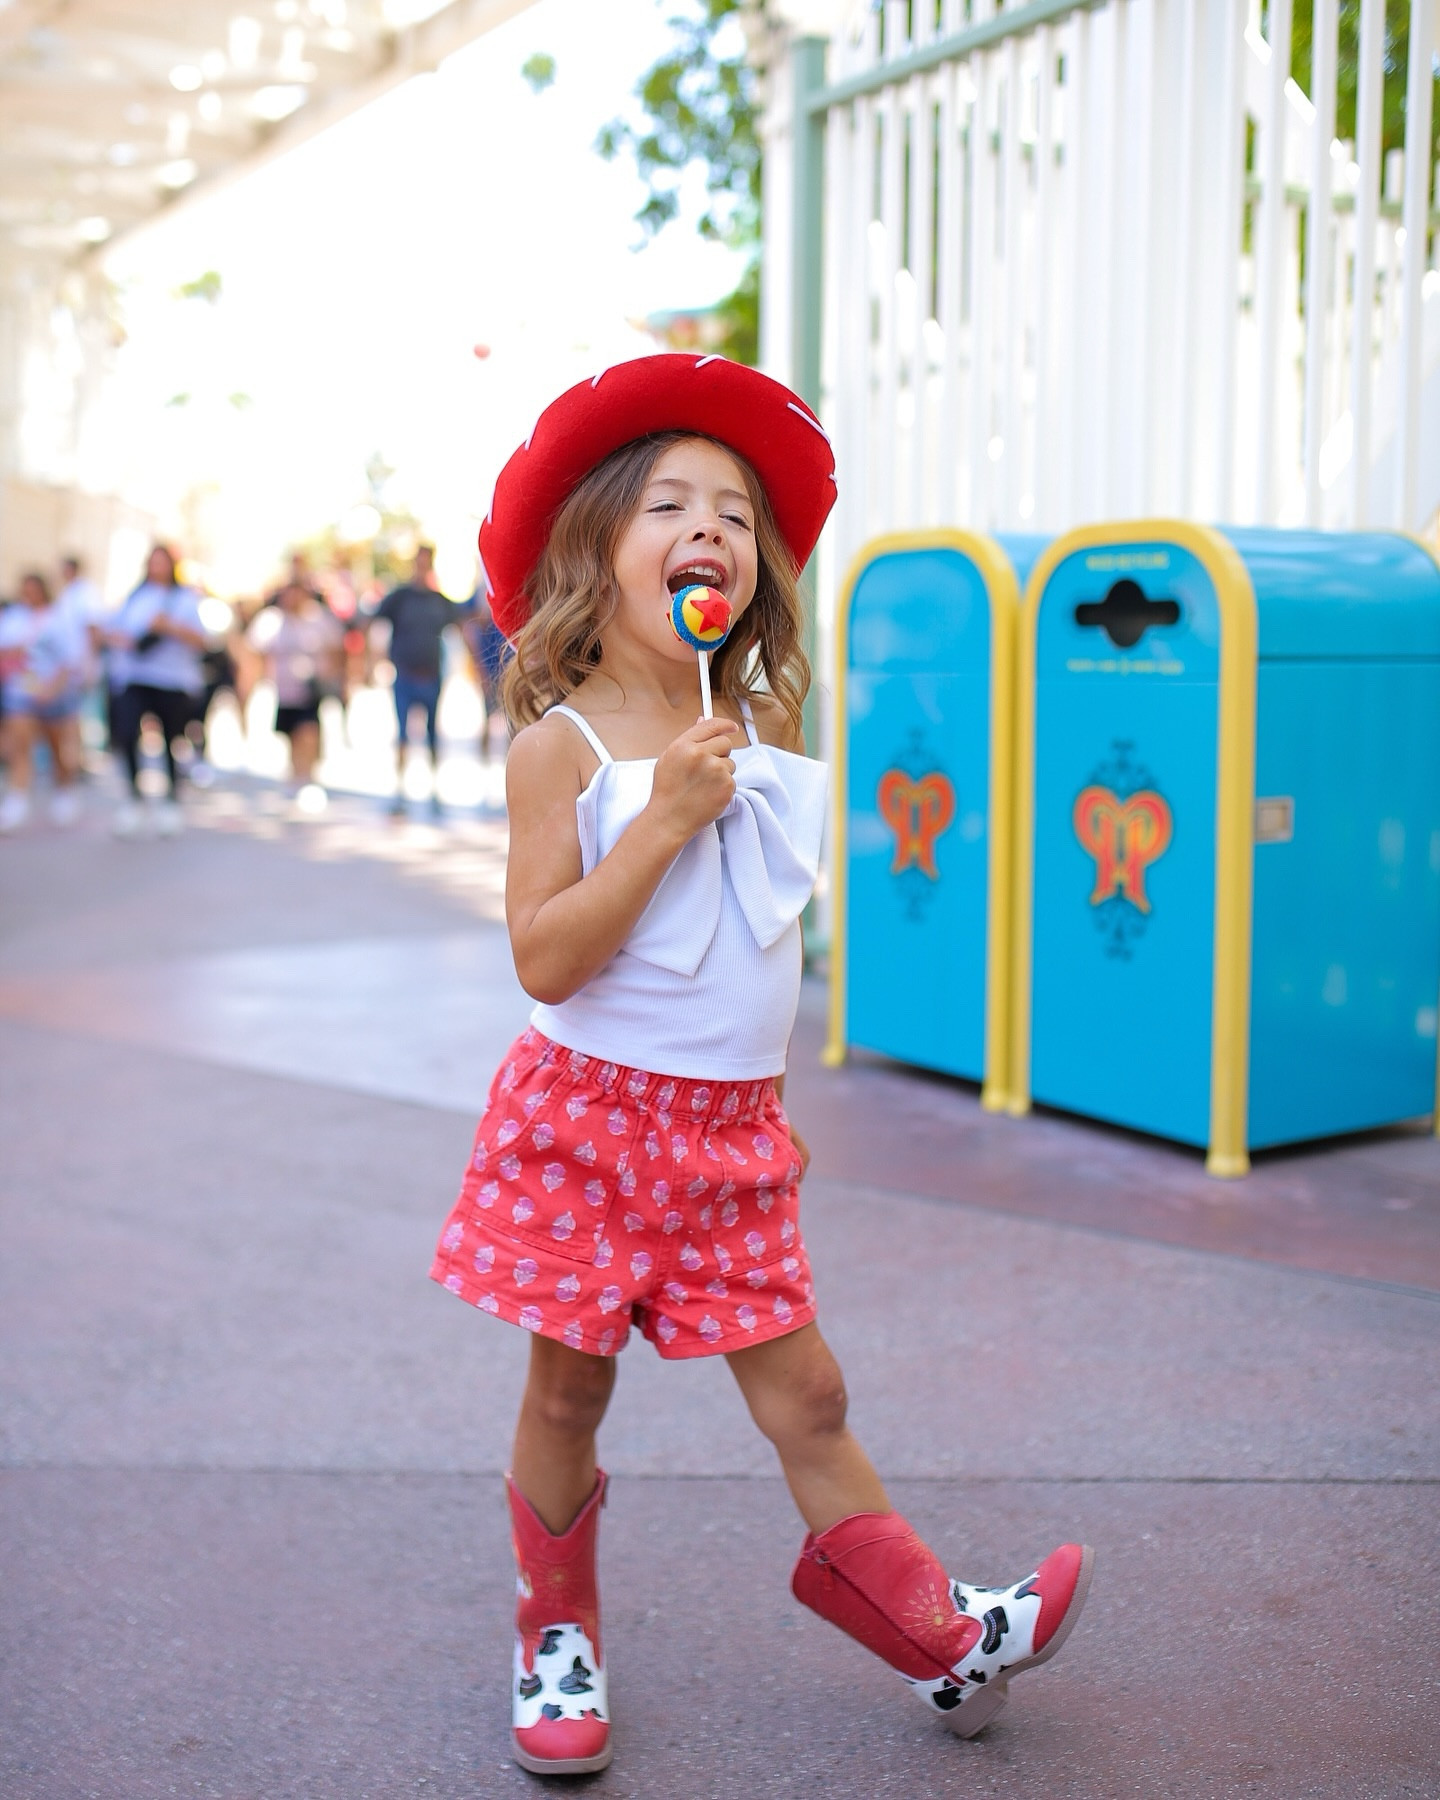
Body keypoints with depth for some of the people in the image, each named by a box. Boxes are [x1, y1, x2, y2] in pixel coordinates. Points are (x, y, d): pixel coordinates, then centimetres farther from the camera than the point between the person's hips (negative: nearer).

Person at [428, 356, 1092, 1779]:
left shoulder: (764, 738, 5)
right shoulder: (561, 747, -12)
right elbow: (544, 960, -21)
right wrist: (663, 817, -25)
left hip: (733, 1126, 4)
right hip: (590, 1113, -3)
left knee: (803, 1395, 8)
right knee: (566, 1392, 11)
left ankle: (935, 1633, 23)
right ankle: (558, 1635, 33)